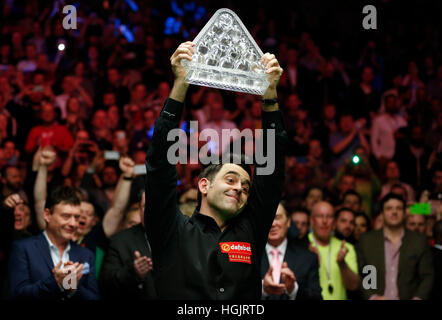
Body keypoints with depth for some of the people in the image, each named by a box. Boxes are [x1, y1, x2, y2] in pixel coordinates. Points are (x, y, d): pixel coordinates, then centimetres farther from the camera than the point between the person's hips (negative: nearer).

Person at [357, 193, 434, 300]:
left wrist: (418, 298, -9)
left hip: (407, 297, 0)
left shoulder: (419, 241, 7)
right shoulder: (366, 240, 8)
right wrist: (372, 297, -8)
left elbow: (427, 276, 6)